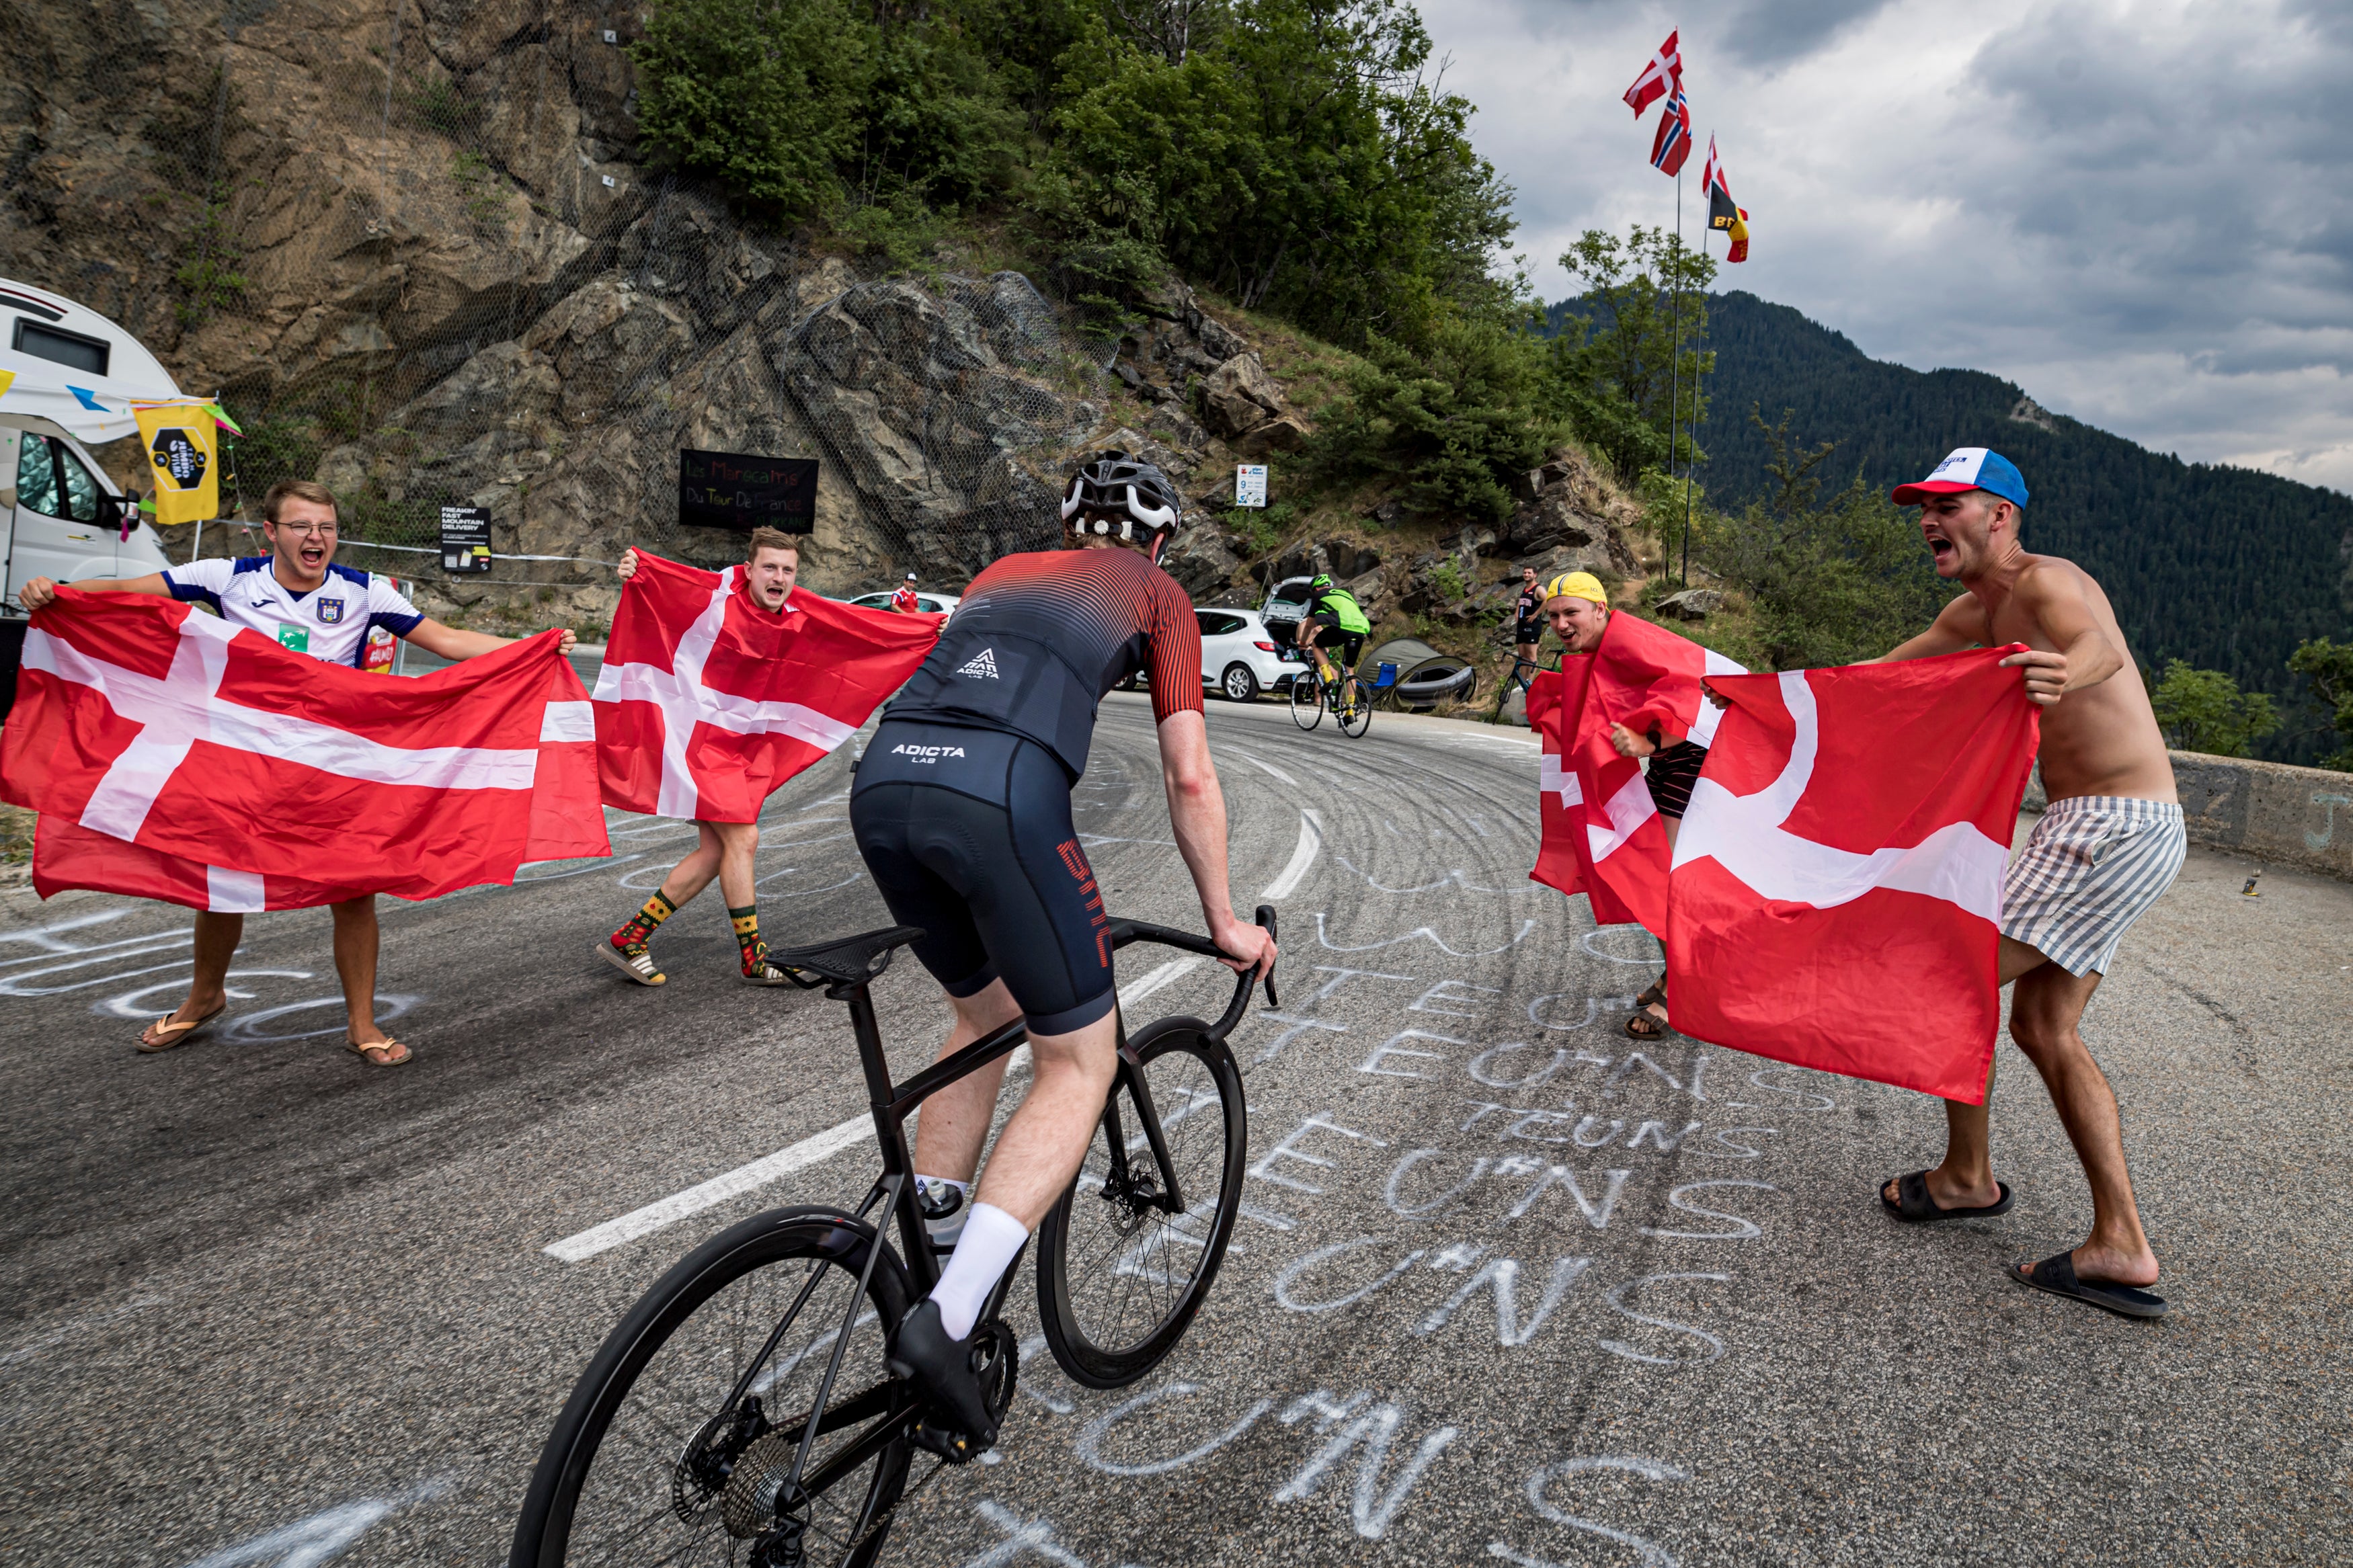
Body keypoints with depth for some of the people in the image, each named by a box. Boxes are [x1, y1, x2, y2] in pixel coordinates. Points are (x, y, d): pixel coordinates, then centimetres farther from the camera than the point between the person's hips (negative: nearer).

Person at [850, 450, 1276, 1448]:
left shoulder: (1005, 571, 36)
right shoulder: (1159, 596, 22)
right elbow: (1189, 779, 15)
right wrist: (1224, 922, 24)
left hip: (881, 780, 6)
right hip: (1002, 797, -6)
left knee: (983, 1013, 28)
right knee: (1077, 1066, 8)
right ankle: (947, 1320, -7)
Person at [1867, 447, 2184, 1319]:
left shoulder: (2046, 583, -15)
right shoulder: (1979, 612, 14)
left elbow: (2101, 645, -37)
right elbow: (1882, 673, 26)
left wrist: (2066, 671, -60)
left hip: (2119, 826, -10)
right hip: (2090, 823, 10)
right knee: (2044, 1027, 9)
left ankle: (1966, 1177, 11)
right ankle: (2122, 1249, 10)